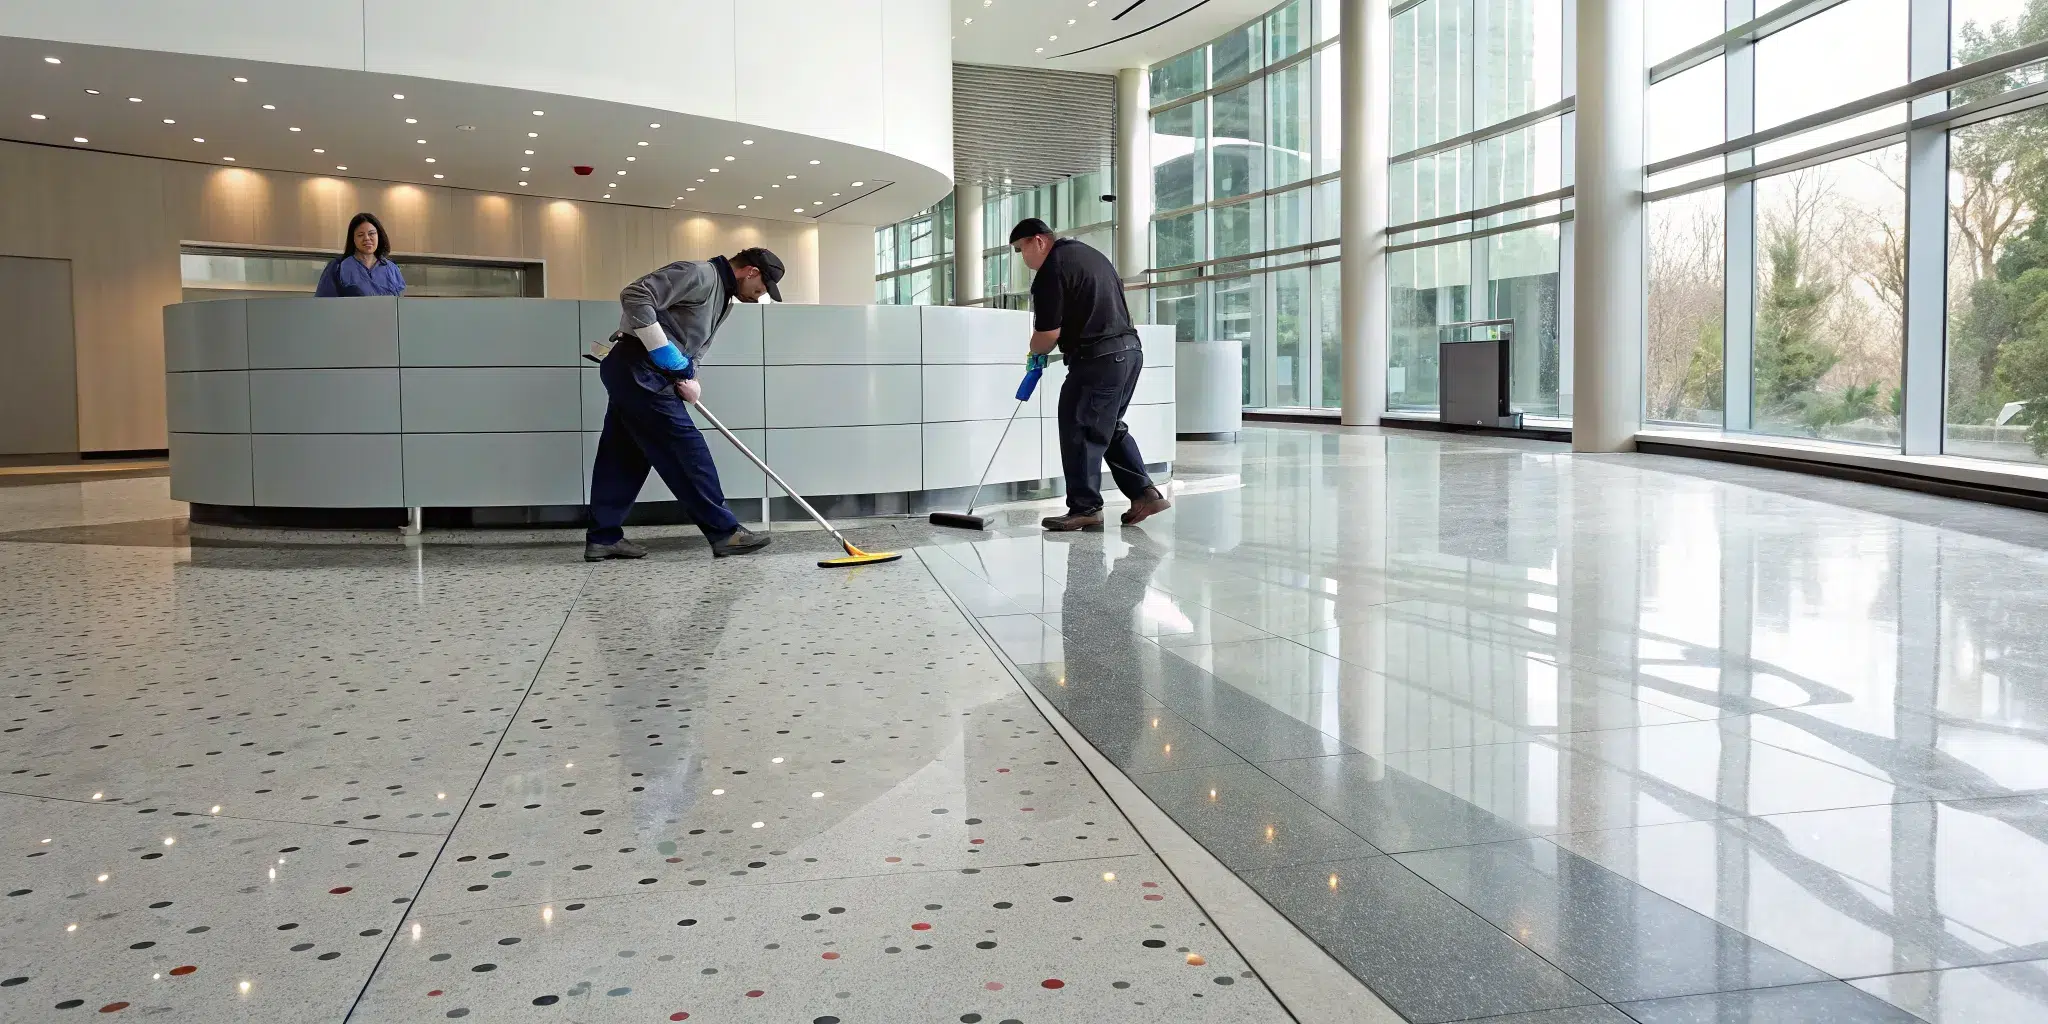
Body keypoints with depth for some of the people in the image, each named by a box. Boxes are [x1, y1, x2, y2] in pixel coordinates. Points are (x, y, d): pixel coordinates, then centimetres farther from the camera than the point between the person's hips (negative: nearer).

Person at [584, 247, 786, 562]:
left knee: (624, 455, 12)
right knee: (686, 448, -6)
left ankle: (603, 537, 17)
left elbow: (693, 346, 21)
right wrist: (668, 356, -20)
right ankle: (724, 532, -2)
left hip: (628, 373, 10)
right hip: (639, 370, -10)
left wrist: (688, 379, -1)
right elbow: (635, 297, -22)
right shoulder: (699, 275, -13)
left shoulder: (722, 299, 20)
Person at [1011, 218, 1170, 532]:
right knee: (1109, 427, 18)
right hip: (1130, 350, 10)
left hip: (1098, 359, -10)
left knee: (1078, 432, -3)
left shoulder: (1051, 271, -11)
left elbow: (1048, 334, -15)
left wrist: (1035, 351, 7)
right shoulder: (1088, 253, 19)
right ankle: (1145, 493, 13)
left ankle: (1085, 508, 1)